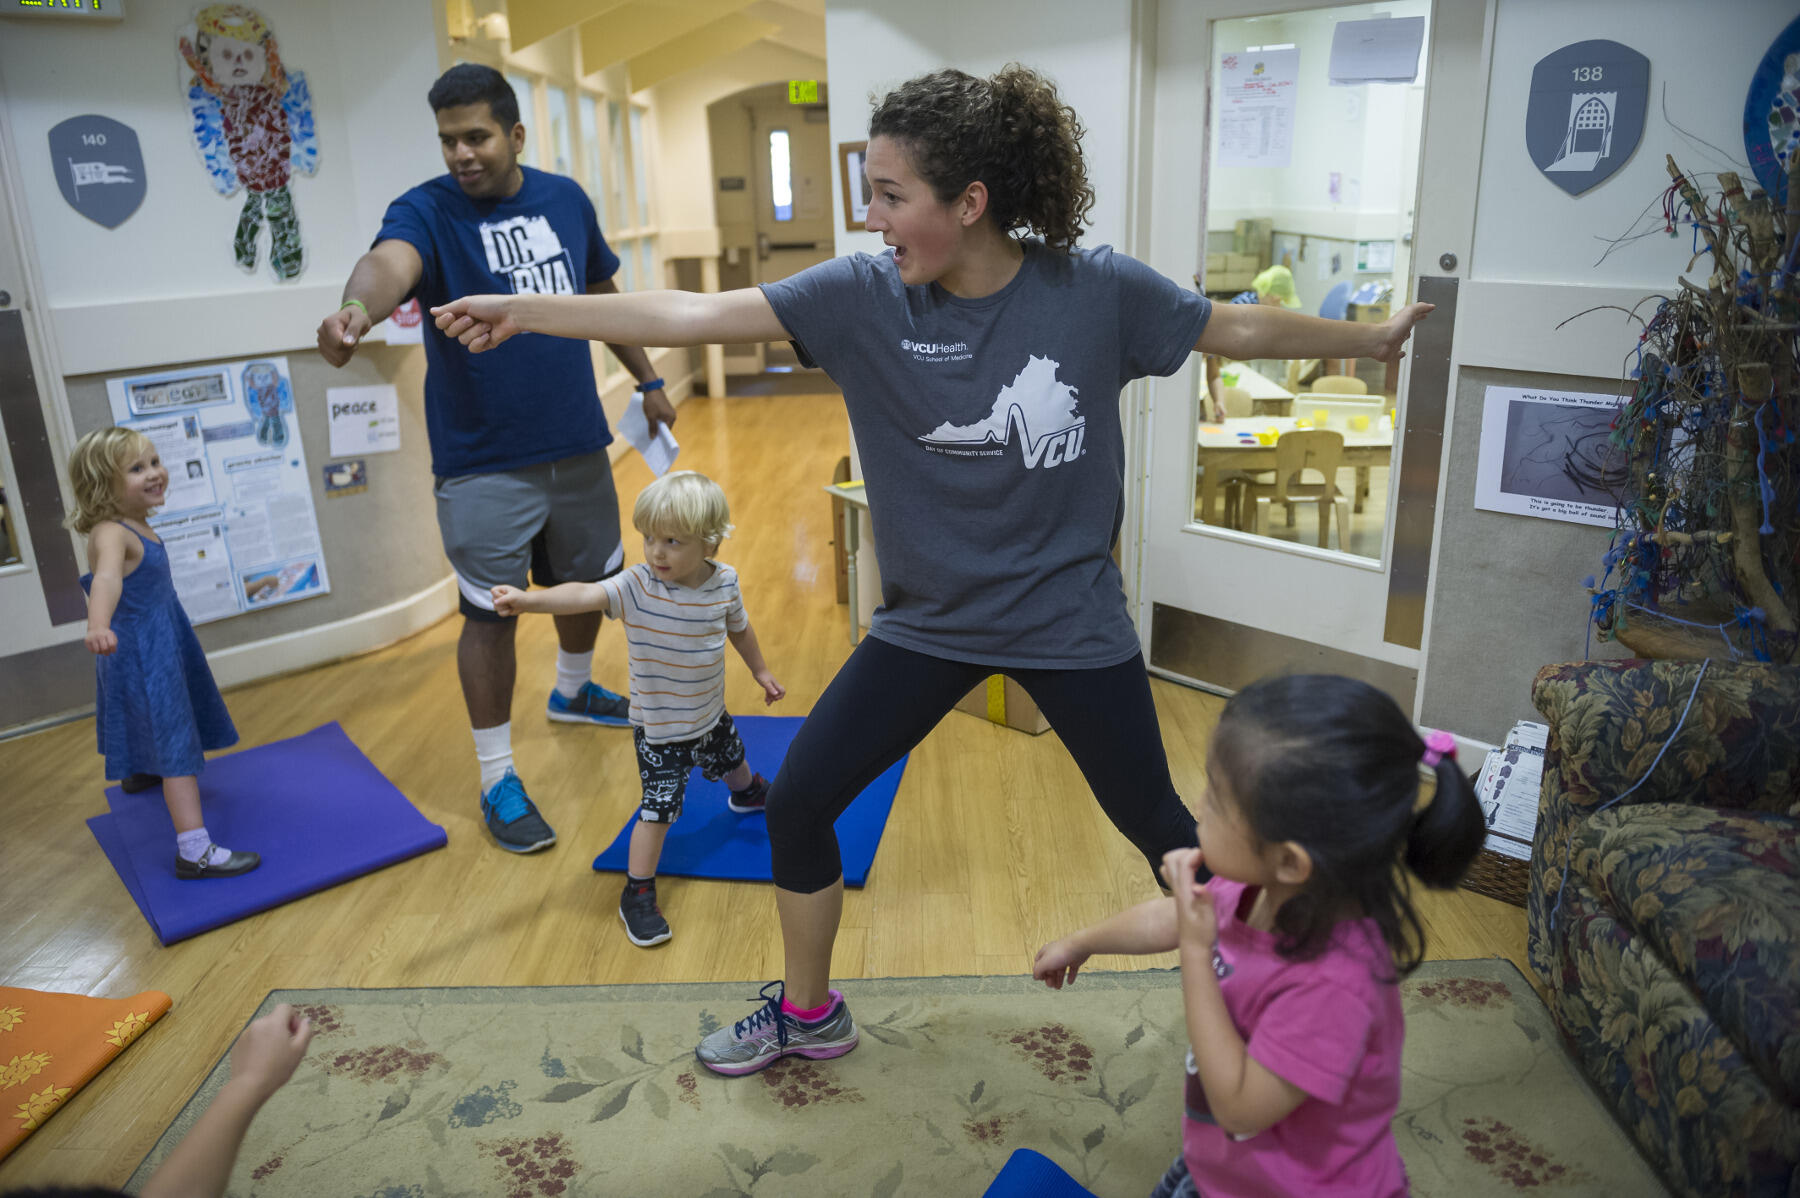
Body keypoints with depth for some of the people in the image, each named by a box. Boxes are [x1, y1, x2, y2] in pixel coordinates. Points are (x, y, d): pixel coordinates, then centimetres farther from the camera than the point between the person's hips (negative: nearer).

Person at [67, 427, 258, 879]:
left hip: (162, 640, 10)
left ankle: (138, 773, 65)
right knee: (177, 747, -13)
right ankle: (194, 851, -15)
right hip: (140, 653, -10)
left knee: (148, 723, 36)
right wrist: (98, 626, -69)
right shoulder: (111, 535, -29)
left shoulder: (136, 524, 1)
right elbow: (107, 578, -51)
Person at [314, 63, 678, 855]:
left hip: (578, 443, 5)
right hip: (484, 462, -5)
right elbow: (388, 263, -35)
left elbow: (604, 295, 18)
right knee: (491, 612, -1)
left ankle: (572, 691, 49)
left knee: (587, 580, 20)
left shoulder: (566, 200, 4)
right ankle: (497, 779, 14)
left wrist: (646, 380, 22)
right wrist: (357, 307, -57)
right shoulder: (425, 211, -11)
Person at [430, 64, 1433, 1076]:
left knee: (1154, 820, 10)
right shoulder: (862, 298, -11)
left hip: (1070, 621, -2)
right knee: (798, 802, 5)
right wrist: (523, 311, -17)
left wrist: (1368, 337, 11)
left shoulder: (1097, 291, -14)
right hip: (929, 621, 3)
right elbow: (693, 317, -14)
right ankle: (808, 1013, 30)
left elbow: (1240, 329, 1)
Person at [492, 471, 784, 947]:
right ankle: (637, 896, 9)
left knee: (731, 760, 32)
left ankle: (747, 793, 68)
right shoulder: (636, 586, -26)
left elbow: (738, 628, 5)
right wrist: (529, 599, -60)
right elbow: (585, 594, -43)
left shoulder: (724, 583, -15)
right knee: (659, 806, -8)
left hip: (709, 714, 5)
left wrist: (761, 672, 18)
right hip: (658, 729, -5)